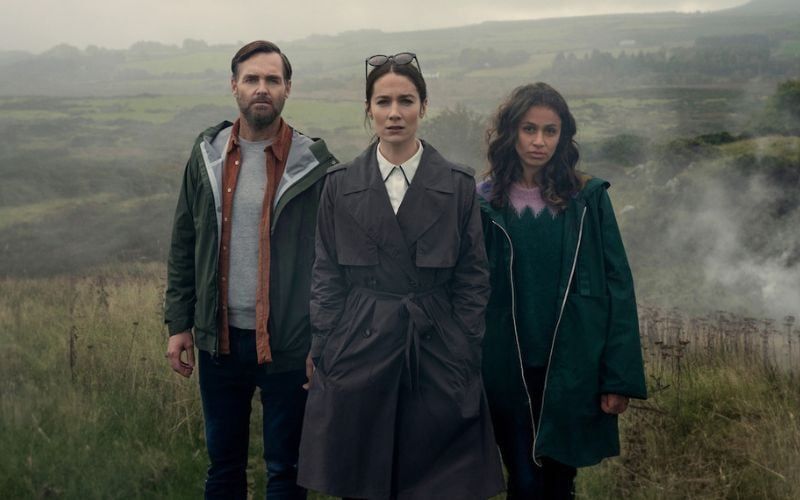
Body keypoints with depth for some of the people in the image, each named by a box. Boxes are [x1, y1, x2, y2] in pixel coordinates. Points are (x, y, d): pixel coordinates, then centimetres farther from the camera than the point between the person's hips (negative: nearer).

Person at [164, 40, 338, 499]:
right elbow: (184, 246, 8)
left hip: (287, 344, -3)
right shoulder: (208, 156, 3)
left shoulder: (314, 163, -8)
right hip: (219, 339, 3)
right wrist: (179, 324, 4)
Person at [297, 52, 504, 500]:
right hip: (359, 350, 1)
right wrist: (325, 357, -1)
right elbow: (326, 277, 5)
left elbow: (473, 278, 2)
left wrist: (465, 360, -3)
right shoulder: (341, 185, 3)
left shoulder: (458, 185, 0)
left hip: (436, 353, -1)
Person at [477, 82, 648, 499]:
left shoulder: (588, 199, -2)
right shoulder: (486, 202, -1)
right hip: (510, 371, 0)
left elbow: (617, 286, -3)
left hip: (572, 368, 0)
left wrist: (620, 377, -8)